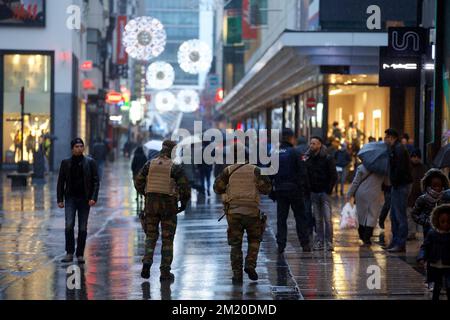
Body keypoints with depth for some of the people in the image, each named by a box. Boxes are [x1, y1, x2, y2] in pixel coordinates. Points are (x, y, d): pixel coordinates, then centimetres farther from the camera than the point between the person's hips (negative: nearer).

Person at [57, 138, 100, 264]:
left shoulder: (90, 162, 2)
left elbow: (96, 181, 1)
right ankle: (69, 253, -4)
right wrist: (60, 199, 1)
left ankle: (80, 254, 11)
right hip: (70, 198, 0)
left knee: (83, 228, 2)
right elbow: (61, 182, 8)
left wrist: (93, 198, -10)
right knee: (69, 225, -12)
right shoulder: (66, 163, 6)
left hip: (84, 199, 0)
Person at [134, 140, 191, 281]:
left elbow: (138, 182, 7)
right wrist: (184, 203, 5)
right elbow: (185, 187, -11)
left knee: (151, 236, 15)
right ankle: (165, 272, 6)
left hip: (151, 204, 3)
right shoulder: (175, 167, -7)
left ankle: (147, 262, -5)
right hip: (169, 206, -2)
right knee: (167, 239, 6)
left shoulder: (150, 164, 3)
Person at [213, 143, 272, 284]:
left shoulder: (228, 171, 1)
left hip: (233, 211, 1)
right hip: (252, 210, -1)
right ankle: (250, 265, 0)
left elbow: (217, 188, 3)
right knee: (254, 240, 18)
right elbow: (266, 188, -2)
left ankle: (237, 274, 3)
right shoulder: (255, 170, 0)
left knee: (235, 244, 7)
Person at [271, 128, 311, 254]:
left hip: (280, 190, 3)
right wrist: (306, 187, -1)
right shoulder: (294, 153, -8)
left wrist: (272, 190, 11)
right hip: (295, 189, -3)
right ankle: (305, 244, 4)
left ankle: (281, 245, 3)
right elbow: (303, 172, -10)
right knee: (300, 217, 5)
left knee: (281, 218, 7)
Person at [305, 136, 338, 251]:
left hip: (325, 193, -4)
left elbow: (334, 176, -4)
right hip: (314, 192, 4)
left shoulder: (328, 159, -3)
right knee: (317, 219, 6)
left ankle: (329, 242, -5)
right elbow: (306, 175, 13)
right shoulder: (308, 159, 9)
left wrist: (329, 189, -9)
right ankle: (319, 242, 9)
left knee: (327, 219, -7)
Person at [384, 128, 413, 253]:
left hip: (401, 186, -10)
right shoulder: (395, 148, 17)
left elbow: (400, 168, -23)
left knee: (400, 216, -7)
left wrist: (395, 182, -17)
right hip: (397, 186, 10)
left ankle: (400, 244, -5)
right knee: (394, 216, 14)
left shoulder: (399, 149, -14)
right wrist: (394, 183, 13)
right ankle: (395, 242, 20)